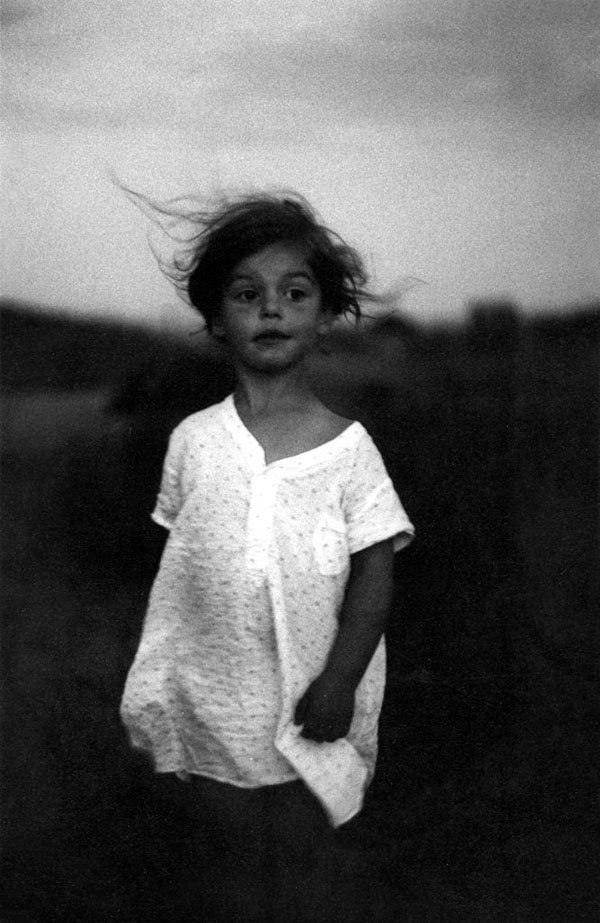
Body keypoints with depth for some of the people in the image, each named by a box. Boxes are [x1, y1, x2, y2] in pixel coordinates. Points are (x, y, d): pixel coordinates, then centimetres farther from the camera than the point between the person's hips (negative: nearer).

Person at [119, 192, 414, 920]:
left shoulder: (348, 445, -9)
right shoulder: (191, 440, -3)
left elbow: (374, 573, -7)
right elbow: (173, 567, 5)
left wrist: (339, 680, -14)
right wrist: (158, 691, 7)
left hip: (309, 702, -1)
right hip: (213, 700, 2)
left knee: (299, 852, 15)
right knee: (231, 852, 18)